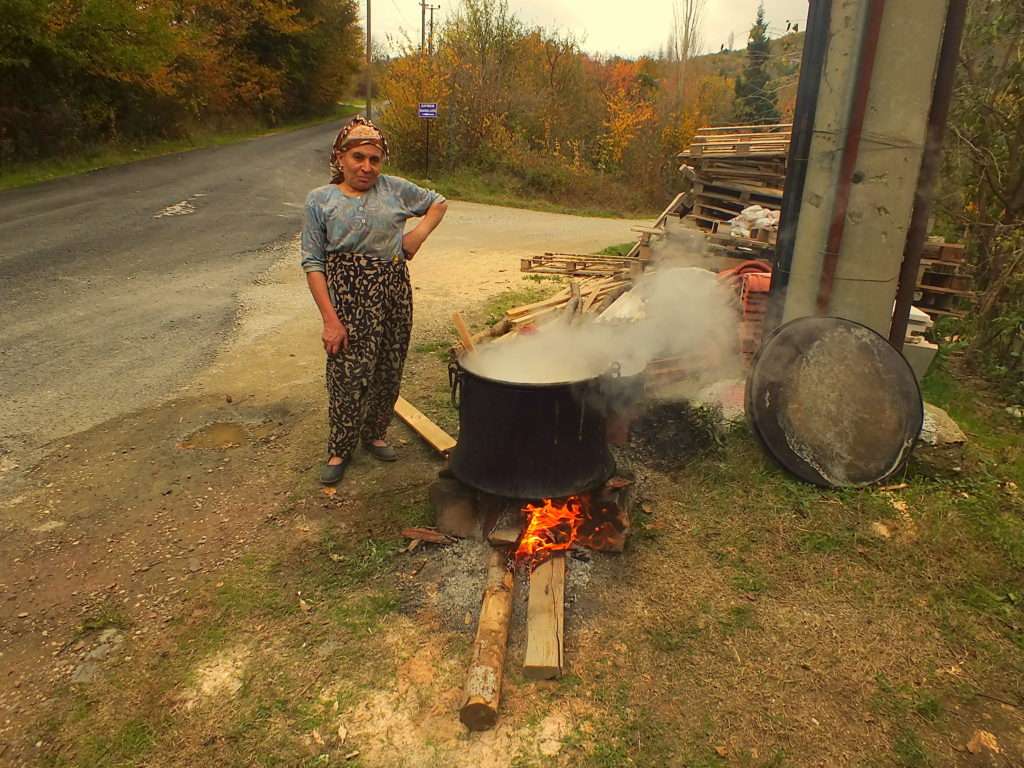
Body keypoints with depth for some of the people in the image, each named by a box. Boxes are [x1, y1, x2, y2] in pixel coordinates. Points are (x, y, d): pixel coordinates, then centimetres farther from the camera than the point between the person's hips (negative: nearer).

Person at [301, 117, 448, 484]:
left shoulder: (395, 189, 6)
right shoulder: (320, 200, 0)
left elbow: (438, 202, 22)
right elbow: (313, 262, -5)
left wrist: (419, 233, 3)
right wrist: (330, 318, -13)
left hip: (394, 291, 3)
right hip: (346, 293, -3)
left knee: (389, 371, 11)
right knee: (349, 374, -2)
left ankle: (374, 434, 33)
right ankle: (339, 450, 17)